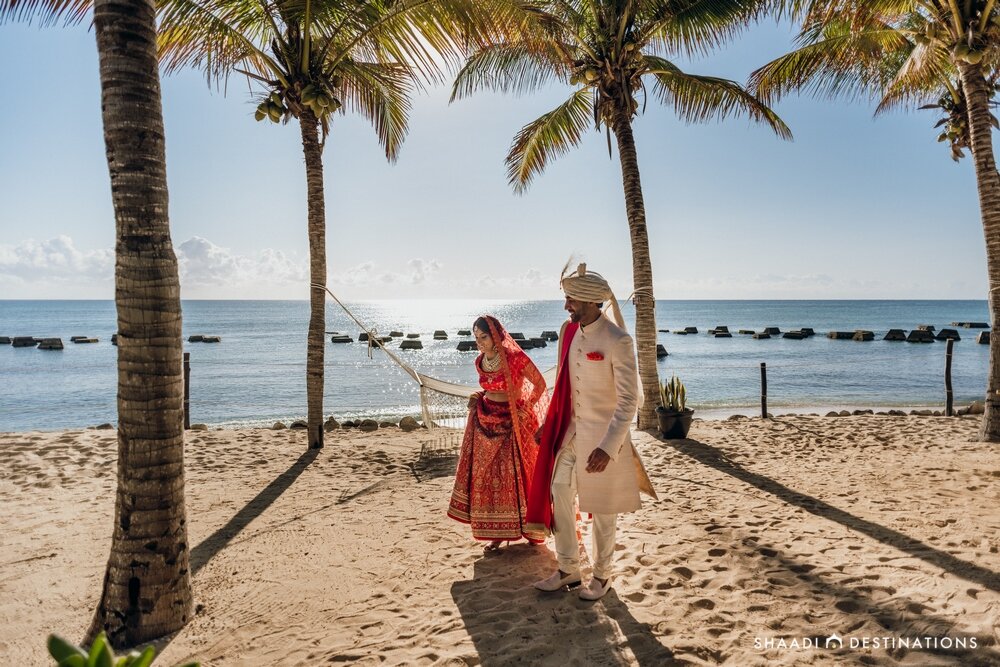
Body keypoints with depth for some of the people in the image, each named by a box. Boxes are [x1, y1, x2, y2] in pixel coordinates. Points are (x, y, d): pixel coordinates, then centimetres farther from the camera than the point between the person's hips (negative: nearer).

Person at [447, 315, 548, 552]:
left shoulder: (515, 358, -16)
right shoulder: (480, 362, 3)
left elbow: (540, 384, -8)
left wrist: (526, 408, -11)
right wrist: (478, 397, 4)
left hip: (512, 423, -6)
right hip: (486, 421, 6)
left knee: (516, 474, 1)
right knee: (487, 475, 6)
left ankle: (527, 527, 19)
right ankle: (498, 532, 17)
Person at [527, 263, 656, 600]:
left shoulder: (617, 341, -19)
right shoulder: (570, 332, 2)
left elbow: (628, 401, -19)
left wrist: (608, 447, -25)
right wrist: (549, 422, 13)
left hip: (603, 433, -7)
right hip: (571, 430, 7)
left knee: (601, 509, 8)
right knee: (559, 493, 10)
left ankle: (602, 576, 29)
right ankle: (568, 569, 28)